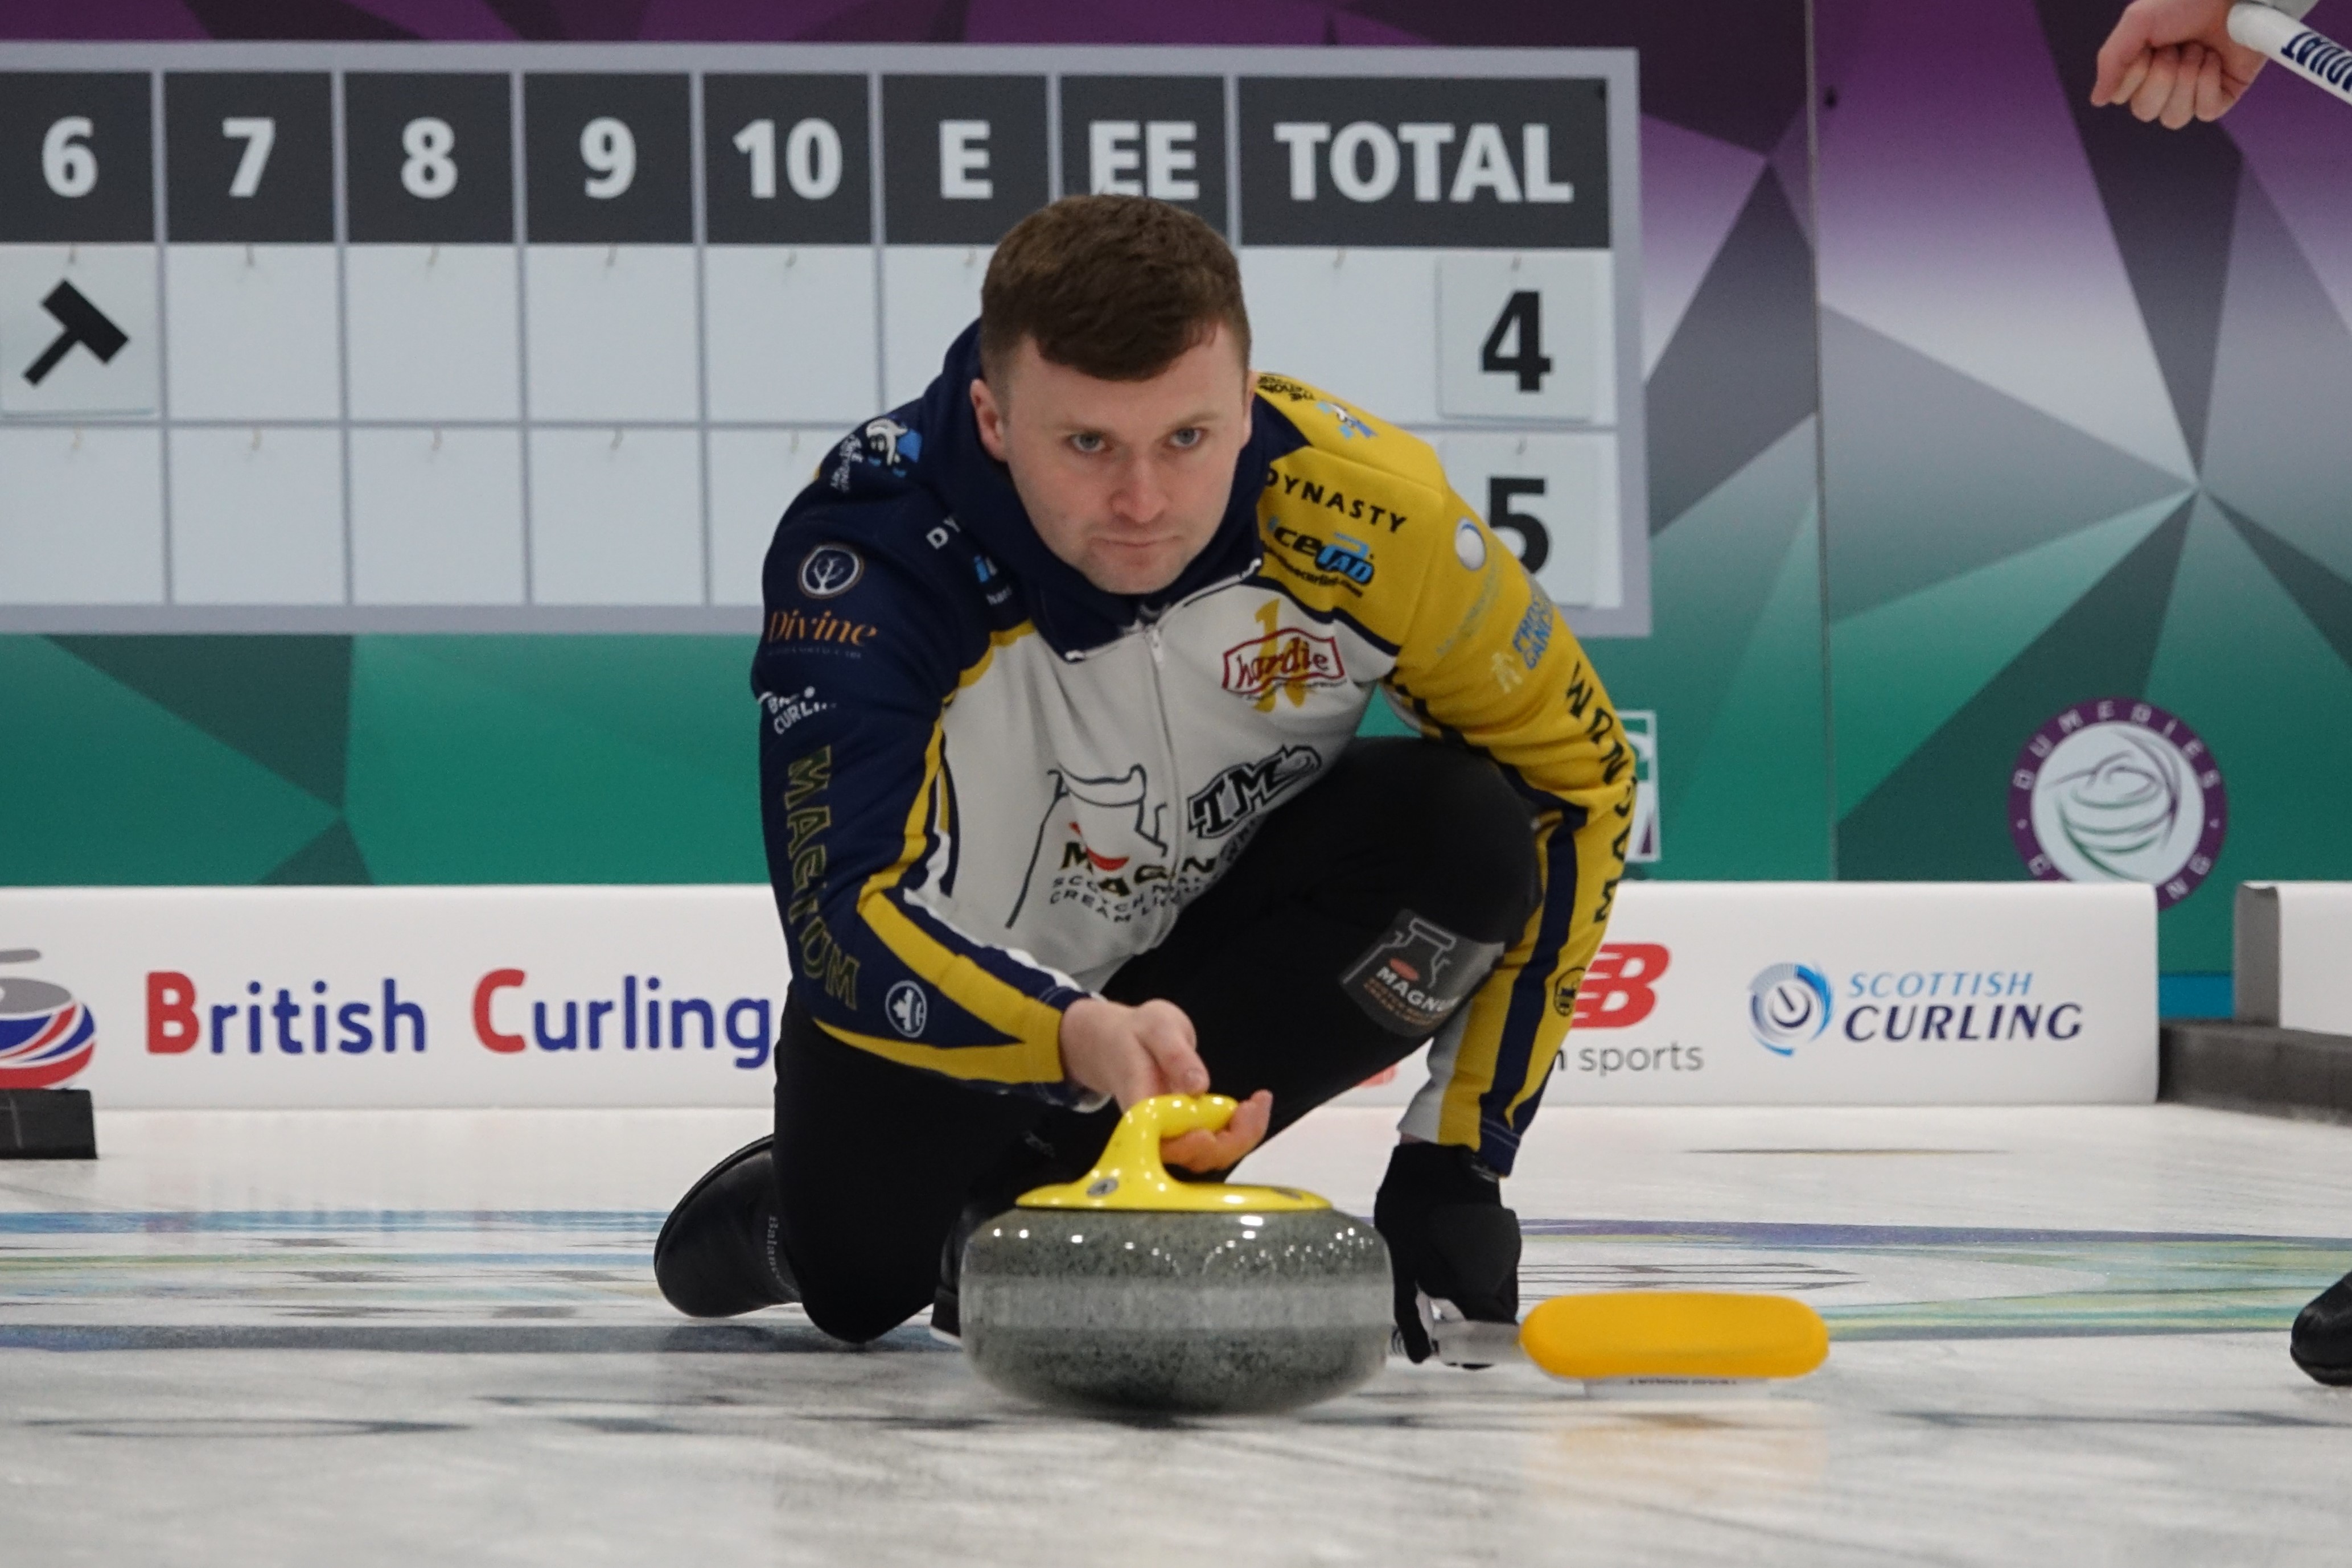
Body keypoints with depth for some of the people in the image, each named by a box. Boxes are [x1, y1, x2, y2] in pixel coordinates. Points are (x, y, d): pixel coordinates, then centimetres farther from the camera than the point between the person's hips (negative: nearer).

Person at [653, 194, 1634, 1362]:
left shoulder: (1353, 502, -28)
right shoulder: (866, 554, -33)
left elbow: (1579, 778, -16)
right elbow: (845, 923, -40)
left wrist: (1456, 1166, -19)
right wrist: (1079, 1037, -60)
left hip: (1219, 932, 1)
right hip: (958, 978, -1)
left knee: (1470, 835, -25)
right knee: (859, 1285, -16)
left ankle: (1077, 1186, -15)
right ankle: (784, 1206, 22)